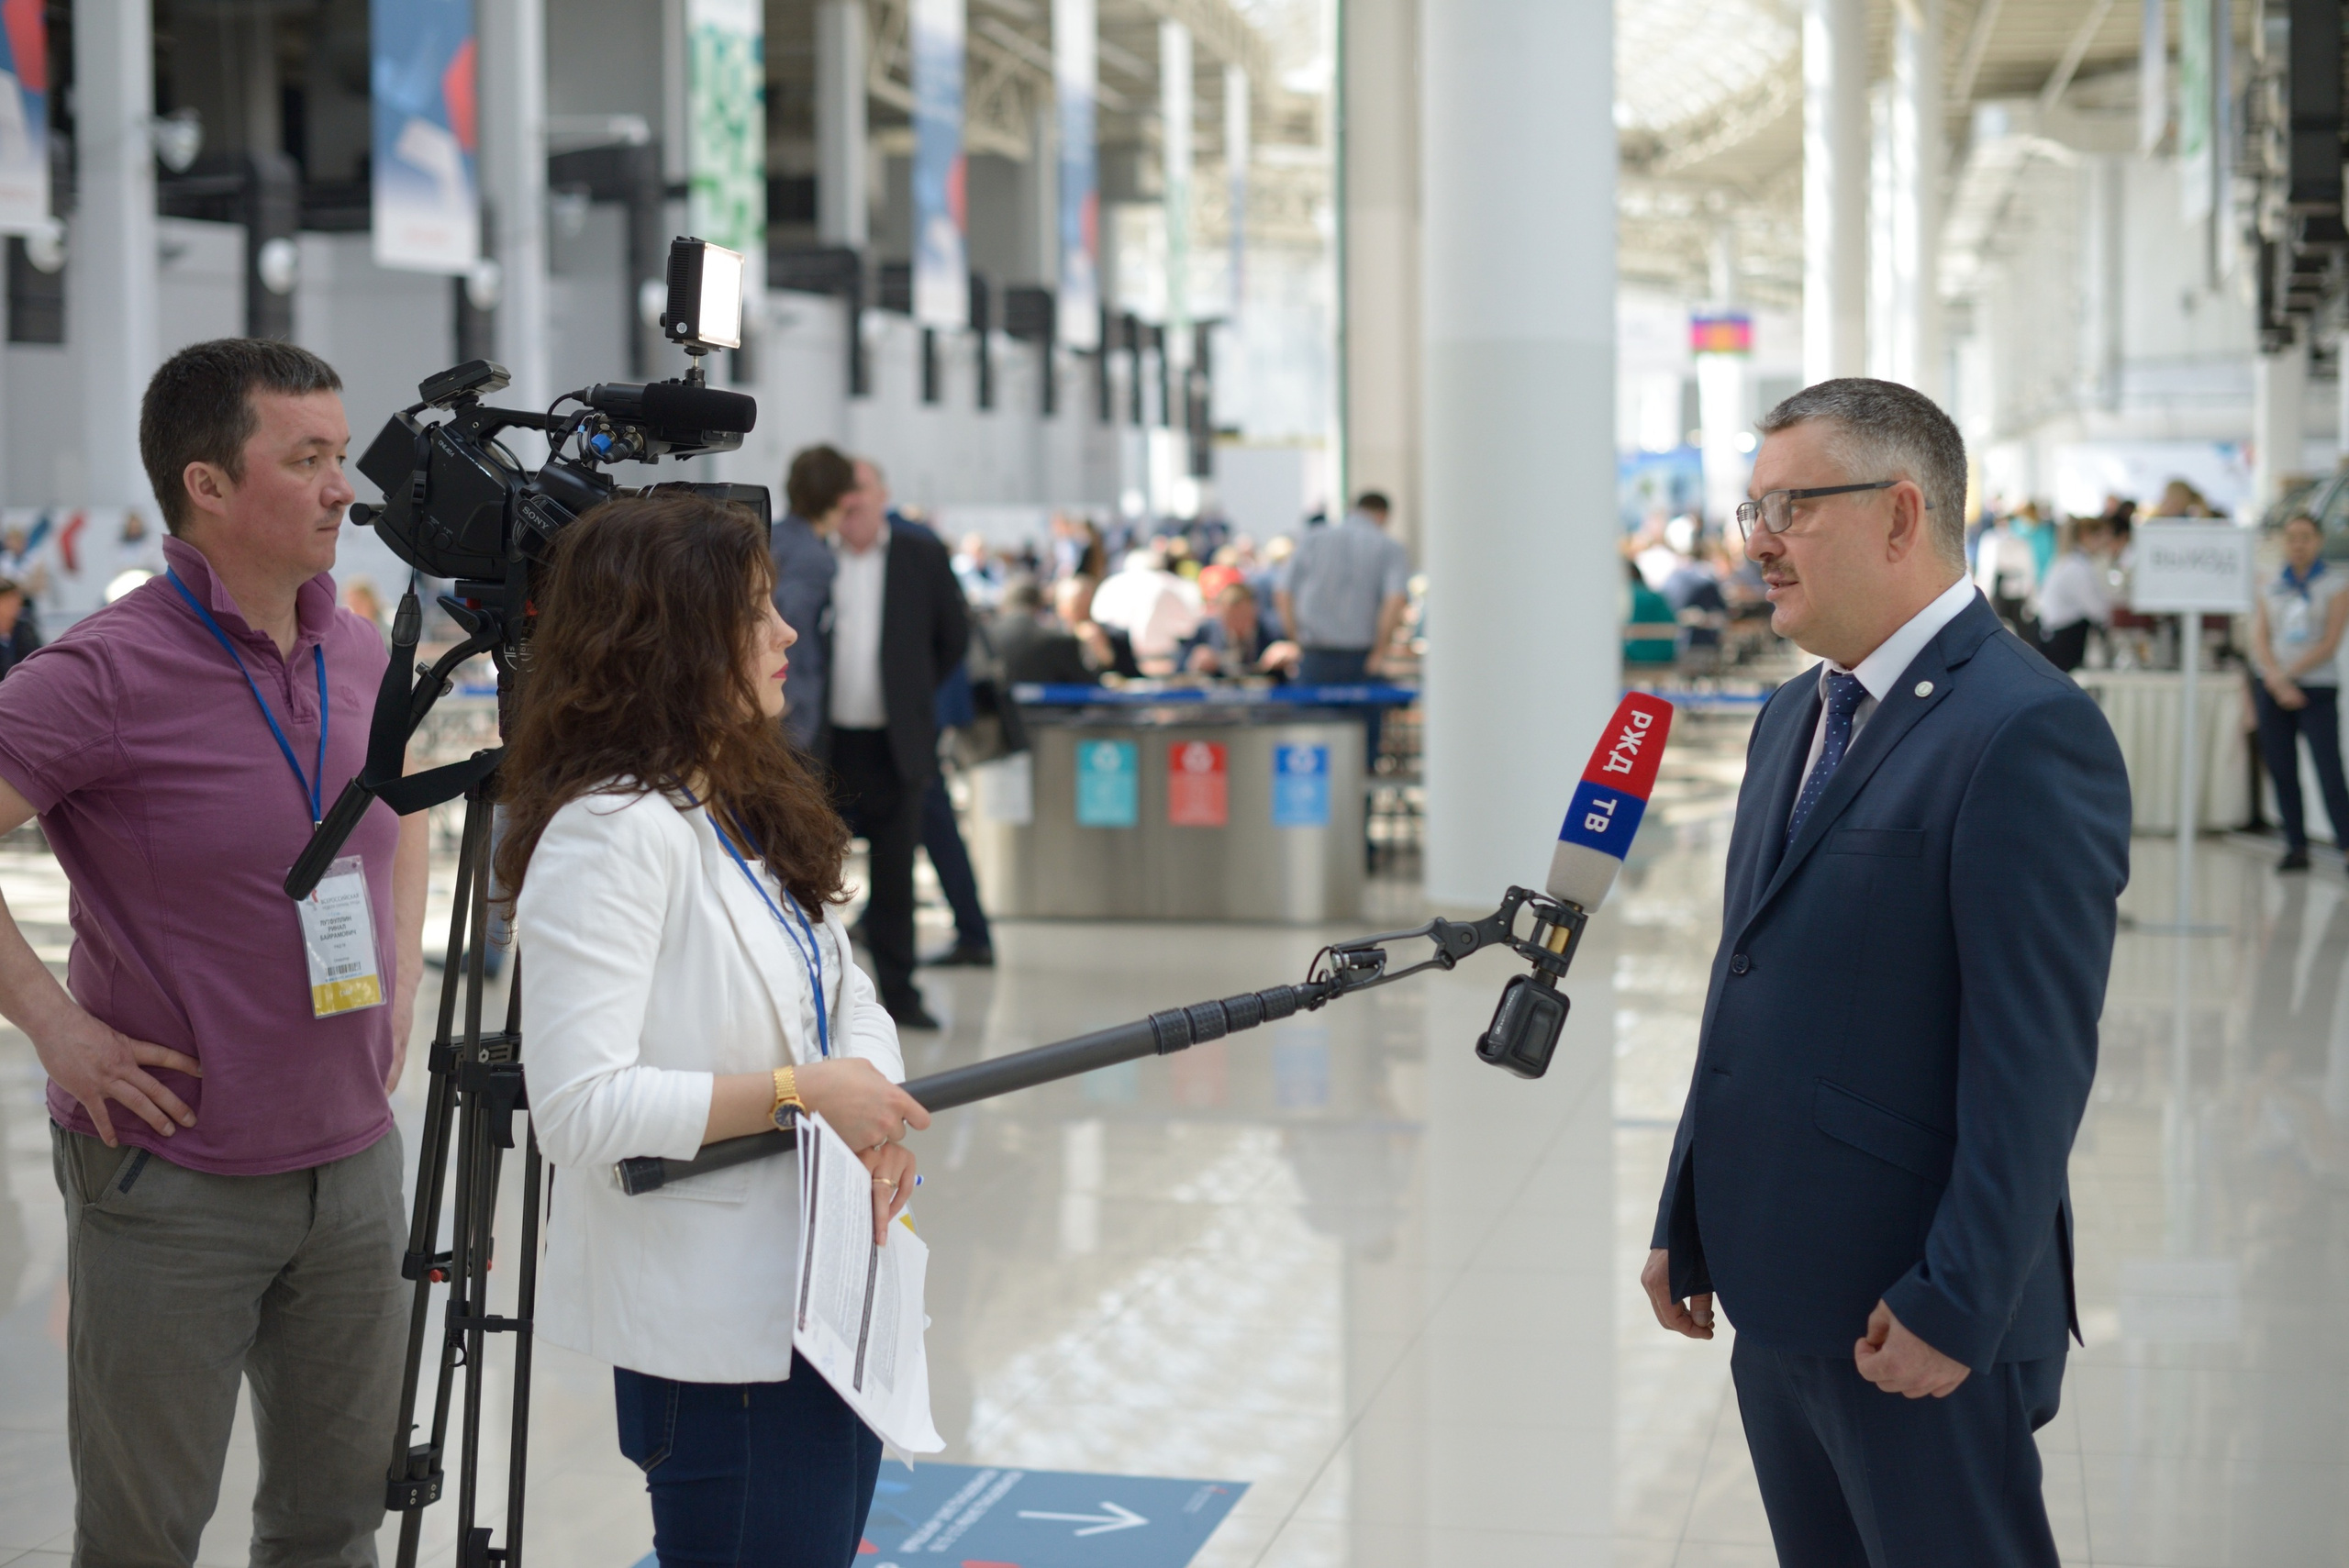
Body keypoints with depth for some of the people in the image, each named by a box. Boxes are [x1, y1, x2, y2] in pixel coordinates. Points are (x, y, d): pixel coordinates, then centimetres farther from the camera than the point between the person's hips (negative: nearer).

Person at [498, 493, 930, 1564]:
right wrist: (800, 1091, -22)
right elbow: (580, 1111, -26)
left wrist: (873, 1099, -8)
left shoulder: (753, 809, 10)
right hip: (714, 1326, -9)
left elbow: (848, 997, 13)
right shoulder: (610, 831, -20)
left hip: (820, 1298, 9)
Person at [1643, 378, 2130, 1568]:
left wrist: (1953, 1307, -20)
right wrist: (1686, 1224, 15)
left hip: (1913, 1315, -8)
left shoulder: (2027, 731, -16)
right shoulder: (1793, 716, 13)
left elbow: (2035, 1058, -20)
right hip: (1776, 1294, 8)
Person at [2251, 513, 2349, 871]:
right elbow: (2259, 639, 2)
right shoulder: (2271, 588, 12)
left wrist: (2287, 673, -13)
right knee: (2282, 771, 2)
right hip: (2272, 689, 3)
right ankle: (2296, 847, 7)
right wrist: (2277, 682, -13)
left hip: (2318, 688, -3)